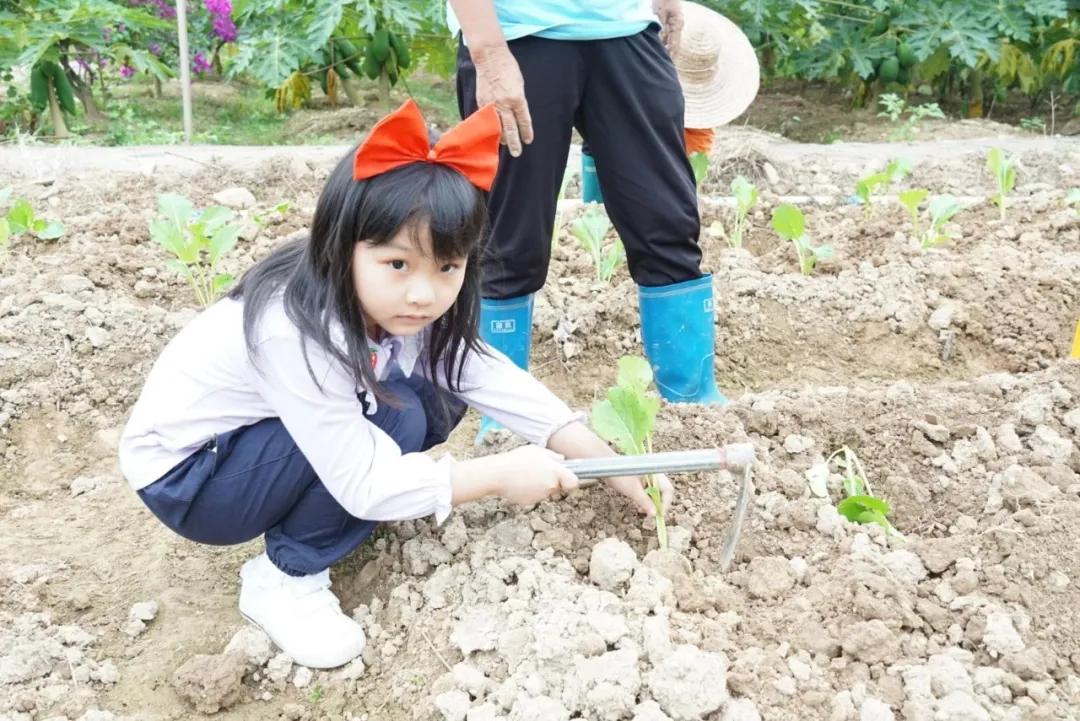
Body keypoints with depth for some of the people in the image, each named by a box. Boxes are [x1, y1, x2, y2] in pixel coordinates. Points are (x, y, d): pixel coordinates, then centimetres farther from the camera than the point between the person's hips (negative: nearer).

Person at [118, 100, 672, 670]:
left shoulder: (393, 305, -13)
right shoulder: (298, 335, -35)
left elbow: (492, 378, -11)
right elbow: (366, 487, -30)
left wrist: (611, 465, -15)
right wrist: (501, 474, -25)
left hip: (284, 444, 7)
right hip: (183, 476, -7)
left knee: (436, 398, -9)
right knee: (396, 417, -27)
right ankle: (285, 577, -9)